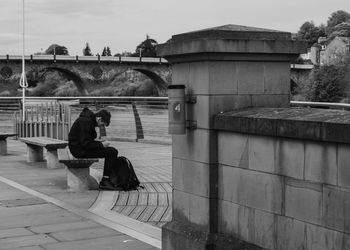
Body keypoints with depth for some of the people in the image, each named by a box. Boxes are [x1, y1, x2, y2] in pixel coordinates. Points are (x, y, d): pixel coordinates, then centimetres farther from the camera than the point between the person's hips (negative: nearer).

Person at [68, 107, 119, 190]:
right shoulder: (86, 122, -20)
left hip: (80, 147, 11)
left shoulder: (89, 119, 13)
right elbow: (86, 143, -23)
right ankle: (105, 181, -8)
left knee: (112, 151, 13)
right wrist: (101, 145, -13)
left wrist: (100, 142, 7)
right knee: (113, 152, -12)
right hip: (80, 150, -11)